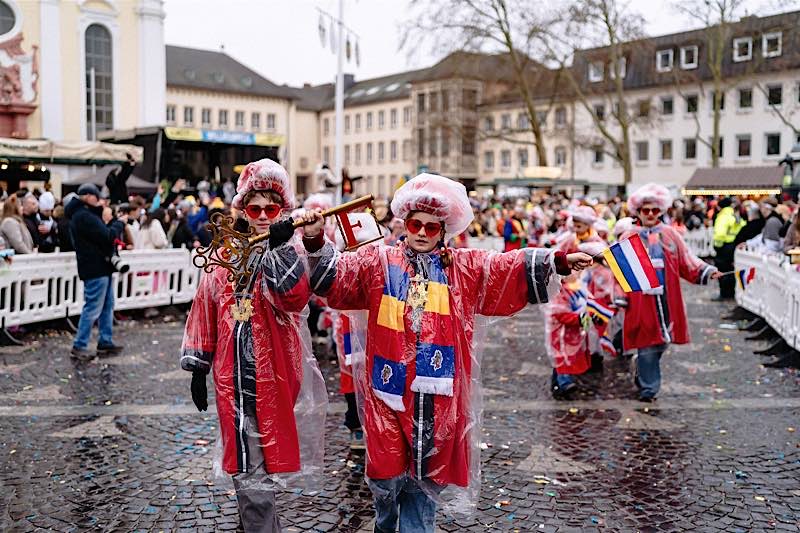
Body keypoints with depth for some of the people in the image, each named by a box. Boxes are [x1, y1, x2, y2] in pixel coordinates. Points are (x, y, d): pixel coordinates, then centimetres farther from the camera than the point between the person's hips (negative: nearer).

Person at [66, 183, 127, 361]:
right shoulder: (84, 216, -17)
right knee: (92, 308, -6)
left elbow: (101, 233, 17)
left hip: (100, 267, 11)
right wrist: (120, 223, -5)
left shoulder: (84, 214, 16)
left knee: (107, 306, 15)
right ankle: (79, 346, 0)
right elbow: (107, 237, -20)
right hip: (95, 268, -11)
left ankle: (106, 342, 21)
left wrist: (113, 221, 4)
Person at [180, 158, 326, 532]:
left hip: (275, 377, -3)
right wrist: (197, 366, 13)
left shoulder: (291, 253, -2)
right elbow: (205, 312, 13)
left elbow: (295, 296, -23)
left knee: (258, 471, 6)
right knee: (247, 473, 7)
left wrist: (280, 248, -32)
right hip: (233, 378, 3)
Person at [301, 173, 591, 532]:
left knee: (427, 473, 10)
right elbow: (335, 274, -3)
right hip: (388, 390, 0)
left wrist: (558, 262, -13)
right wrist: (315, 243, -20)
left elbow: (512, 267, -1)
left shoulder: (465, 268, 7)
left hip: (437, 394, 1)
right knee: (385, 473, 7)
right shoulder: (378, 263, 6)